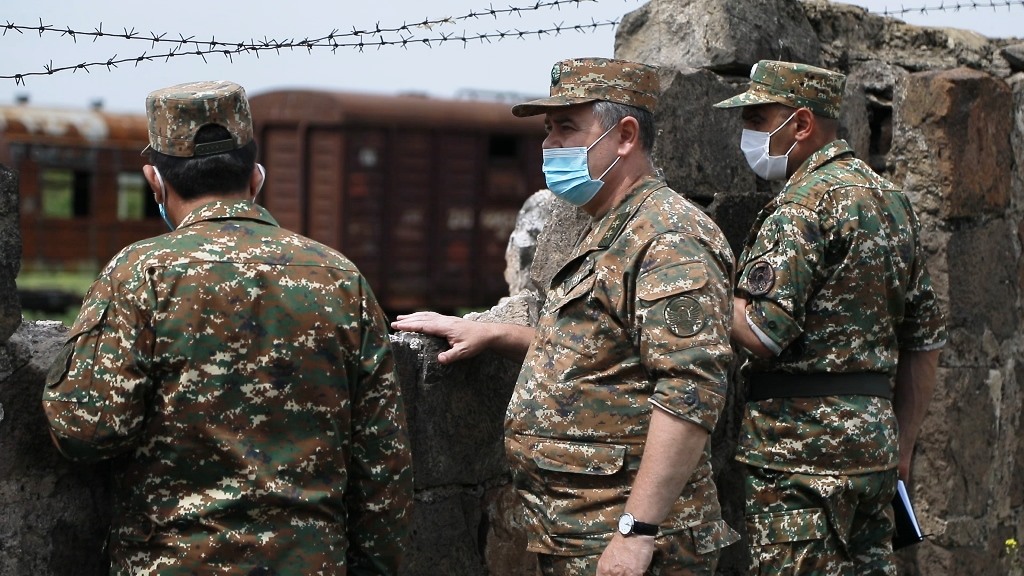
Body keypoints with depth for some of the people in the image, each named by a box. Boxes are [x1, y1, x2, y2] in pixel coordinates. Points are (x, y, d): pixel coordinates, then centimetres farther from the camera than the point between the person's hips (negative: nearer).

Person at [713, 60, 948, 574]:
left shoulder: (803, 207, -13)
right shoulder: (890, 198, 15)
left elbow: (762, 331, -22)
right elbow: (926, 338, 18)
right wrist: (903, 443, 23)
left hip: (803, 449, -9)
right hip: (873, 435, 9)